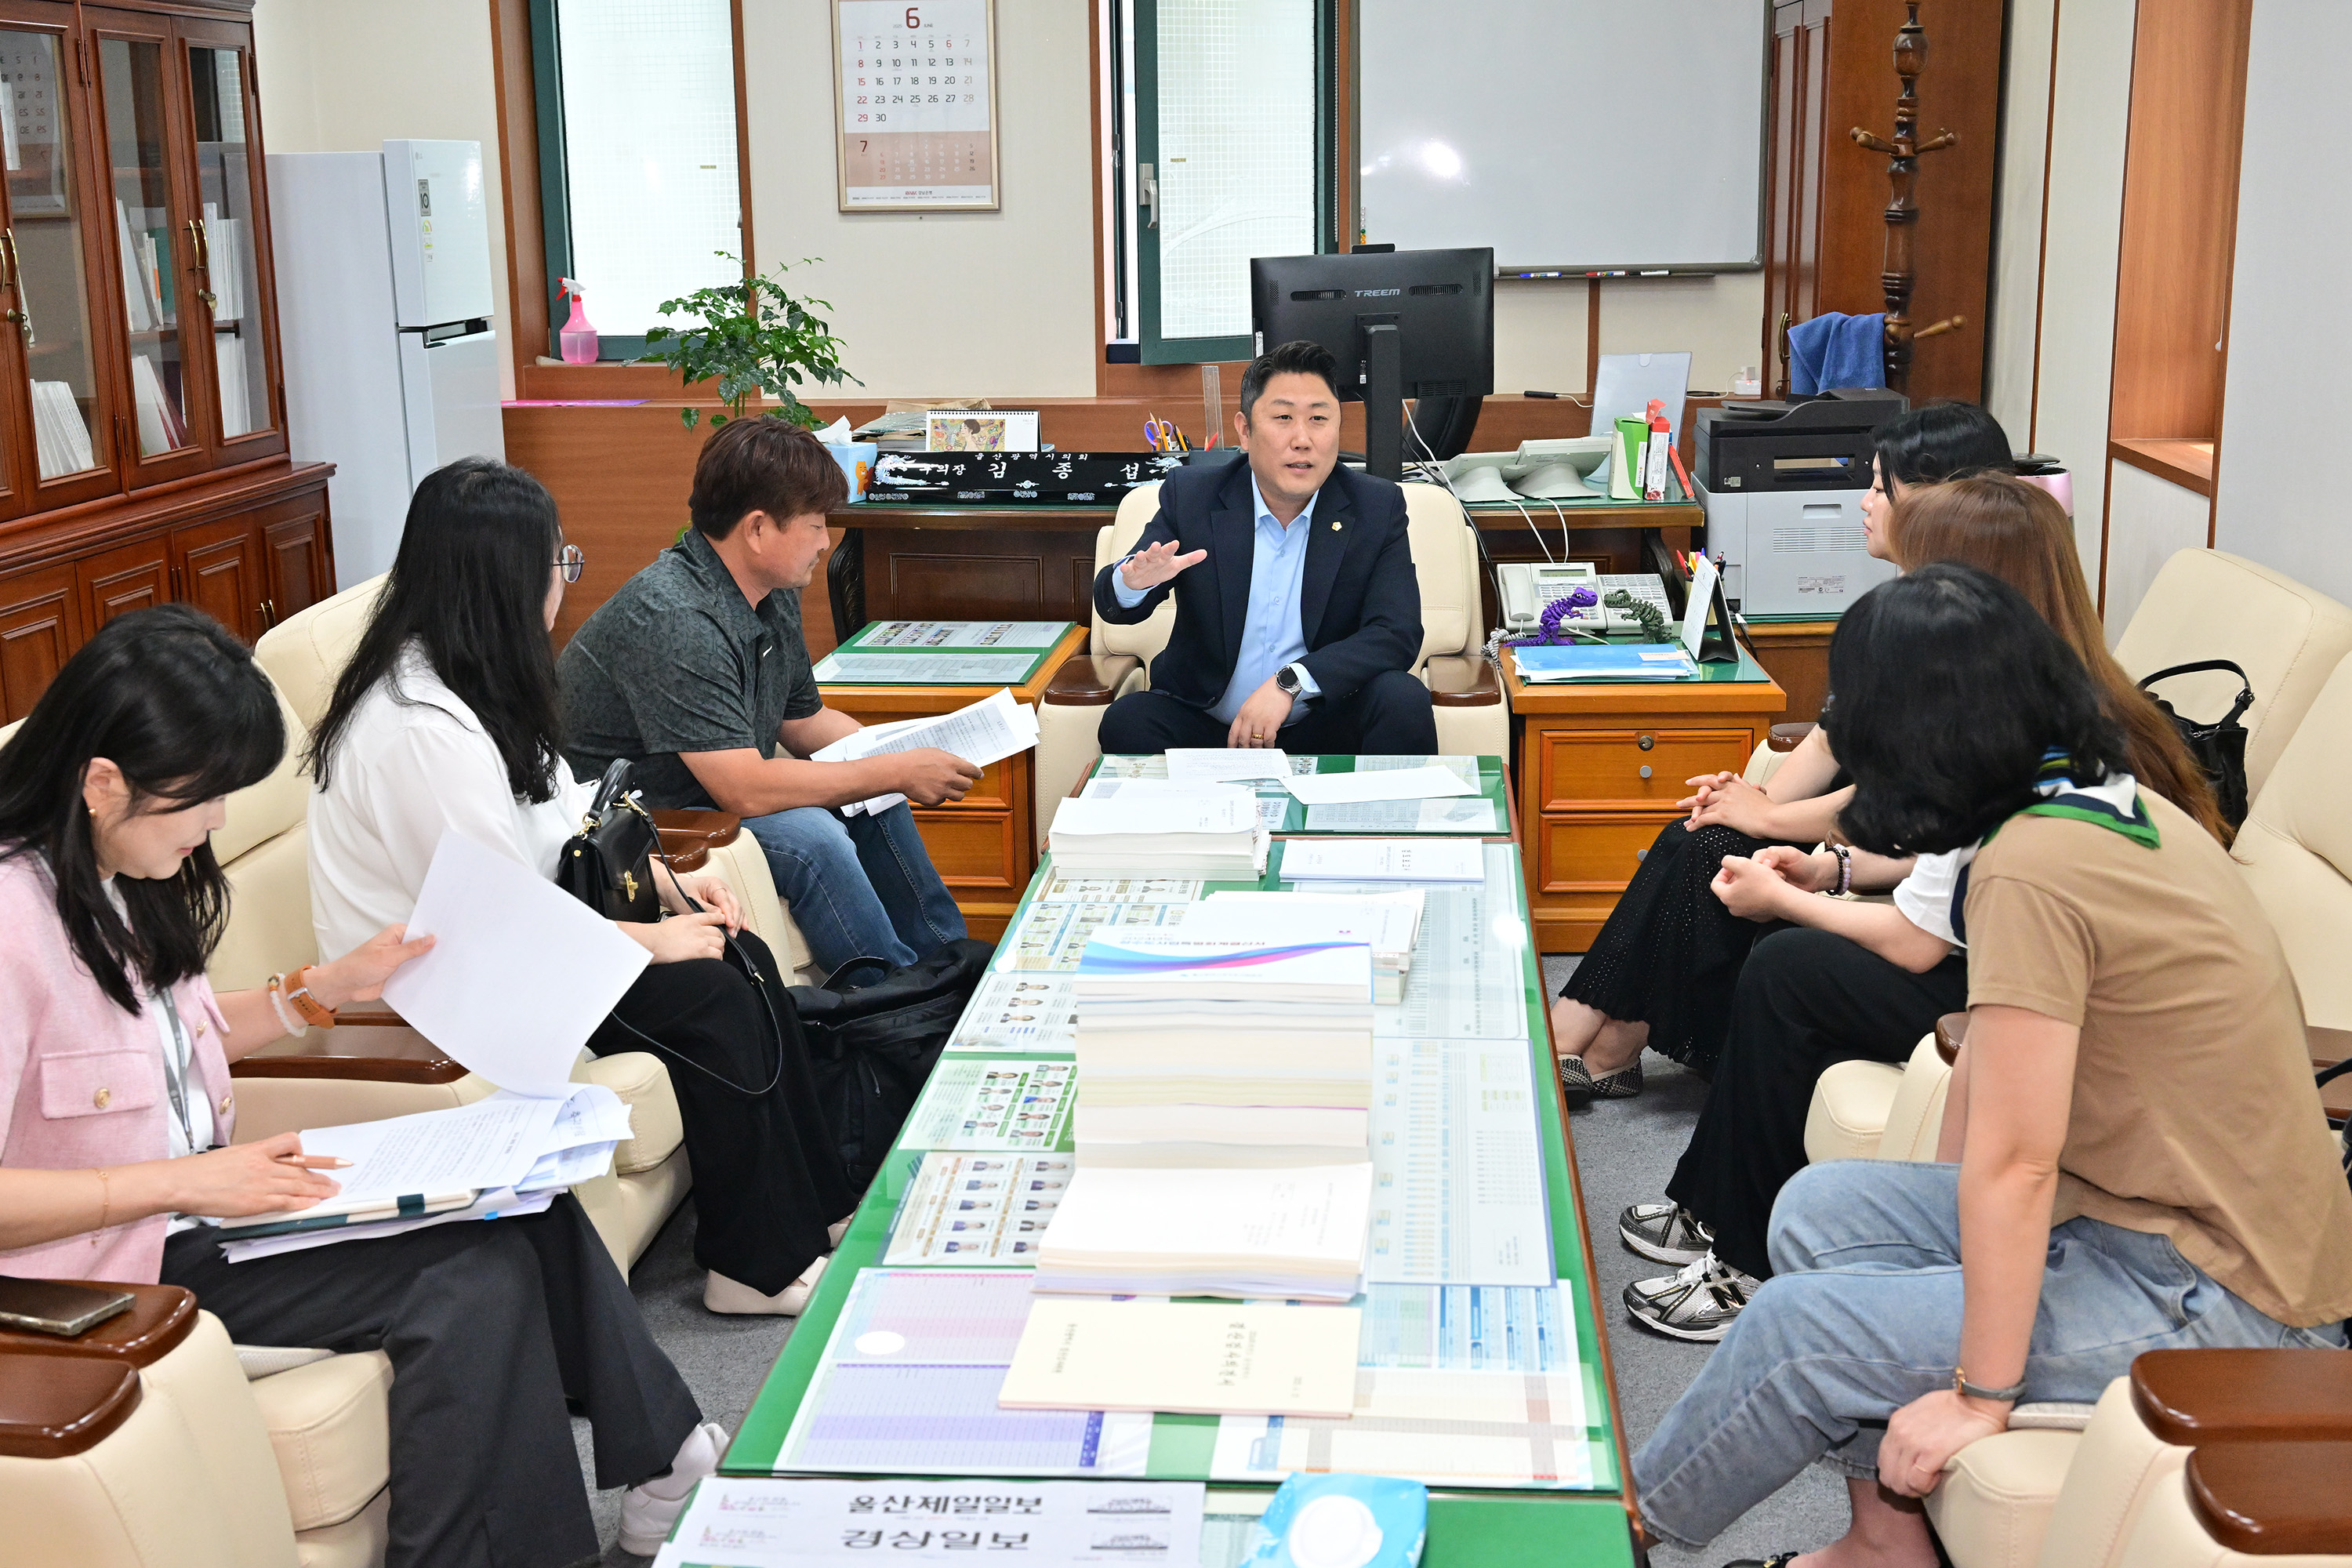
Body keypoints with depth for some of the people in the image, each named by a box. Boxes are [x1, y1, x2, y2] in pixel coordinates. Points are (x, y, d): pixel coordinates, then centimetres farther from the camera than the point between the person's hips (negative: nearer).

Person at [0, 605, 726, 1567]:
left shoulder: (119, 881, 4)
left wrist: (330, 987, 11)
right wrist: (182, 1181, -26)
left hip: (203, 1185, 9)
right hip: (114, 1263, -9)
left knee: (527, 1206, -2)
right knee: (473, 1278, -19)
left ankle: (655, 1454, 11)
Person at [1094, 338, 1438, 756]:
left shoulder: (1378, 508, -3)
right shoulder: (1190, 495, -2)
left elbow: (1398, 633, -13)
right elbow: (1113, 605, -2)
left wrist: (1289, 682, -27)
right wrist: (1133, 582, -29)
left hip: (1325, 724, 0)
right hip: (1205, 719, 1)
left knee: (1404, 701, -28)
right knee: (1126, 721, -28)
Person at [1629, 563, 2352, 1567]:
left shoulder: (2031, 872, -25)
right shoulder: (2120, 805, 4)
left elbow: (2015, 1163, -23)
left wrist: (1980, 1396, -15)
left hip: (2217, 1304, -9)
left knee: (1799, 1329, -8)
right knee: (1824, 1209, 5)